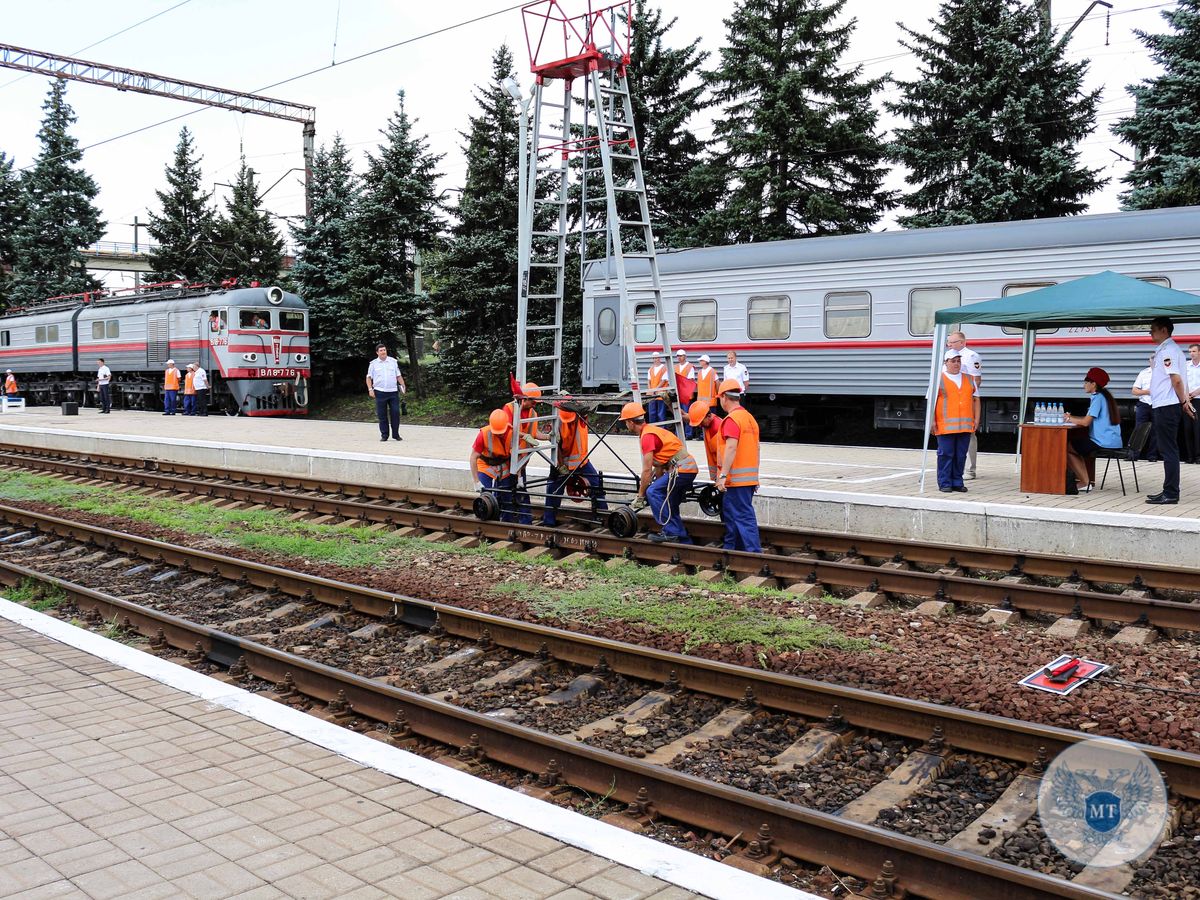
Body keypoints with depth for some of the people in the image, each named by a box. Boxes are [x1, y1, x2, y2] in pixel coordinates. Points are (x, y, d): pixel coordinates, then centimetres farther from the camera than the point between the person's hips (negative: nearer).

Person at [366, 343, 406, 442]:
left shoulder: (393, 362, 11)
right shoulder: (373, 363, 6)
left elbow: (398, 376, 15)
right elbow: (369, 377, 8)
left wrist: (403, 386, 2)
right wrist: (370, 389, -4)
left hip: (393, 392, 1)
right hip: (380, 392, -1)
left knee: (395, 413, -3)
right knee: (382, 415, 0)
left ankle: (396, 434, 7)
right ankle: (384, 435, 8)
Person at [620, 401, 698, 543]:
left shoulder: (647, 436, -13)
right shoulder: (651, 431, 17)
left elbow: (647, 470, -14)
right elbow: (659, 466, 21)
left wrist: (640, 496, -7)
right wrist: (658, 484, 26)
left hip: (681, 469, -10)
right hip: (690, 468, 10)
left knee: (653, 492, -16)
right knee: (670, 507, 17)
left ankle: (670, 532, -15)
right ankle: (684, 540, 21)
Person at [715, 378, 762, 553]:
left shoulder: (732, 419, -12)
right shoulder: (750, 418, 15)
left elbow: (731, 448, -22)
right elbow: (756, 448, 19)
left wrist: (723, 475, -22)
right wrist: (755, 476, 23)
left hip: (737, 478, -9)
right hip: (750, 477, 9)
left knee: (744, 516, -8)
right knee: (731, 513, 15)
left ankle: (754, 553, -10)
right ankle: (730, 550, 21)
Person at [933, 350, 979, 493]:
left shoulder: (968, 379, 17)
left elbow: (976, 399, 19)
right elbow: (931, 400, 0)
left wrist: (976, 419, 10)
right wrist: (932, 421, -7)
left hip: (965, 426, 4)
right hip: (945, 426, -4)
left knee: (961, 455, 6)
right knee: (946, 454, -3)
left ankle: (957, 482, 14)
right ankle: (944, 483, 3)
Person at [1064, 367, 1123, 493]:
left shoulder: (1098, 398, -13)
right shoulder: (1105, 396, 16)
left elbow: (1086, 422, -18)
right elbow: (1091, 418, 17)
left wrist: (1070, 419, -2)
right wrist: (1072, 417, 11)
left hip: (1104, 443, -10)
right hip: (1114, 442, 10)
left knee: (1067, 447, -2)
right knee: (1075, 440, 25)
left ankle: (1085, 482, 0)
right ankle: (1086, 479, 18)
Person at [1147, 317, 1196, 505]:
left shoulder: (1167, 350, -13)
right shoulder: (1169, 349, 19)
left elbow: (1176, 379, -19)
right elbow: (1179, 380, 19)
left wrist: (1183, 402, -11)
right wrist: (1186, 400, 14)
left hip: (1166, 407, -10)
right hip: (1165, 406, 10)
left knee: (1169, 451, -7)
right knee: (1168, 450, 13)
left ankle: (1170, 494, -5)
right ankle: (1169, 491, 18)